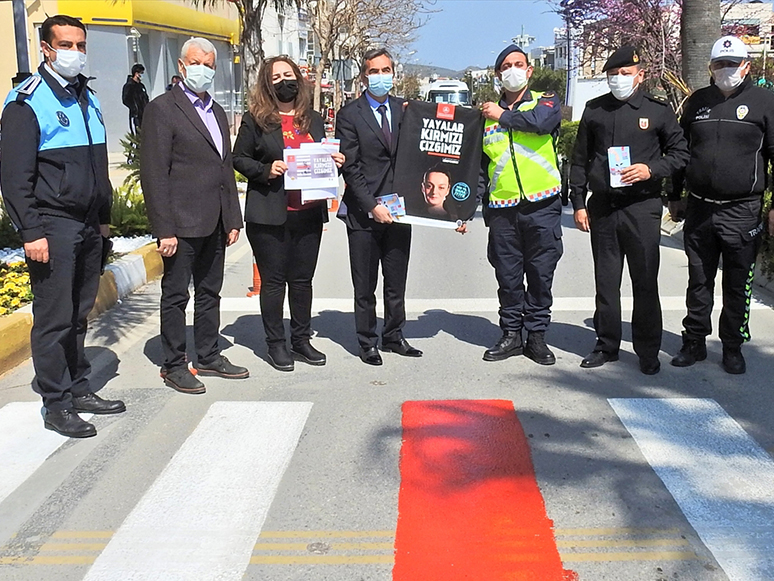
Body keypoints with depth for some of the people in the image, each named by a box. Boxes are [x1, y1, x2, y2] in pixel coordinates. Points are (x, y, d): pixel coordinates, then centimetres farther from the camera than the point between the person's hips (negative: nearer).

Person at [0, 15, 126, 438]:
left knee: (78, 314, 14)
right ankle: (56, 404, 8)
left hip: (89, 227, 7)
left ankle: (78, 389, 24)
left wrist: (104, 217, 18)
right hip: (52, 228, -7)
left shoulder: (88, 98, 14)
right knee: (54, 318, -2)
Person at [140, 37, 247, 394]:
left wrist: (233, 219, 13)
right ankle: (174, 365, 14)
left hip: (214, 224, 7)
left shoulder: (217, 111, 16)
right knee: (176, 296, 3)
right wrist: (164, 229, -17)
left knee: (209, 293, 15)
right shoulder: (162, 109, -7)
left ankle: (209, 357, 27)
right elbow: (154, 173, -12)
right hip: (182, 223, -7)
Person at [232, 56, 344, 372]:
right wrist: (266, 171, -16)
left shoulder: (313, 119, 14)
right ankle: (275, 344, 14)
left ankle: (301, 340, 23)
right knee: (273, 280, 3)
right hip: (270, 215, -4)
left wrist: (334, 161, 1)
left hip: (308, 213, 4)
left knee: (303, 279, 11)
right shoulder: (255, 120, 0)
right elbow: (239, 158, 0)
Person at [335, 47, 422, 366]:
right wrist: (372, 206, -15)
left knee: (397, 282, 12)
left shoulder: (405, 109, 9)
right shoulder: (350, 115, -3)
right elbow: (350, 168, -8)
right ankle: (367, 341, 18)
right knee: (365, 286, 6)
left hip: (398, 209, 4)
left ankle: (393, 336, 26)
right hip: (363, 213, -3)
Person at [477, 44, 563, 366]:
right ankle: (511, 335, 18)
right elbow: (479, 165, 17)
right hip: (502, 208, 2)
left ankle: (536, 336, 15)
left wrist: (504, 116, -6)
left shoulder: (545, 101, 6)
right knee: (507, 276, 6)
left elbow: (542, 120, -20)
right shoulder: (487, 113, 14)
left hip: (542, 205, -2)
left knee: (541, 273, 4)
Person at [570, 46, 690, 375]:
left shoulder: (658, 110, 3)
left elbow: (680, 152, 7)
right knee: (605, 282, 8)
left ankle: (648, 352, 12)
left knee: (645, 282, 1)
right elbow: (580, 159, 13)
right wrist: (578, 202, 8)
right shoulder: (594, 110, 10)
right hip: (602, 208, 3)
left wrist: (652, 170, -12)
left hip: (642, 208, -2)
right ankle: (607, 345, 20)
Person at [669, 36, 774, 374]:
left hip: (742, 212, -3)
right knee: (698, 281, 11)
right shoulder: (697, 102, 11)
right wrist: (675, 196, 15)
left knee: (738, 285, 6)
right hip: (699, 209, 3)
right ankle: (694, 343, 23)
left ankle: (733, 347, 19)